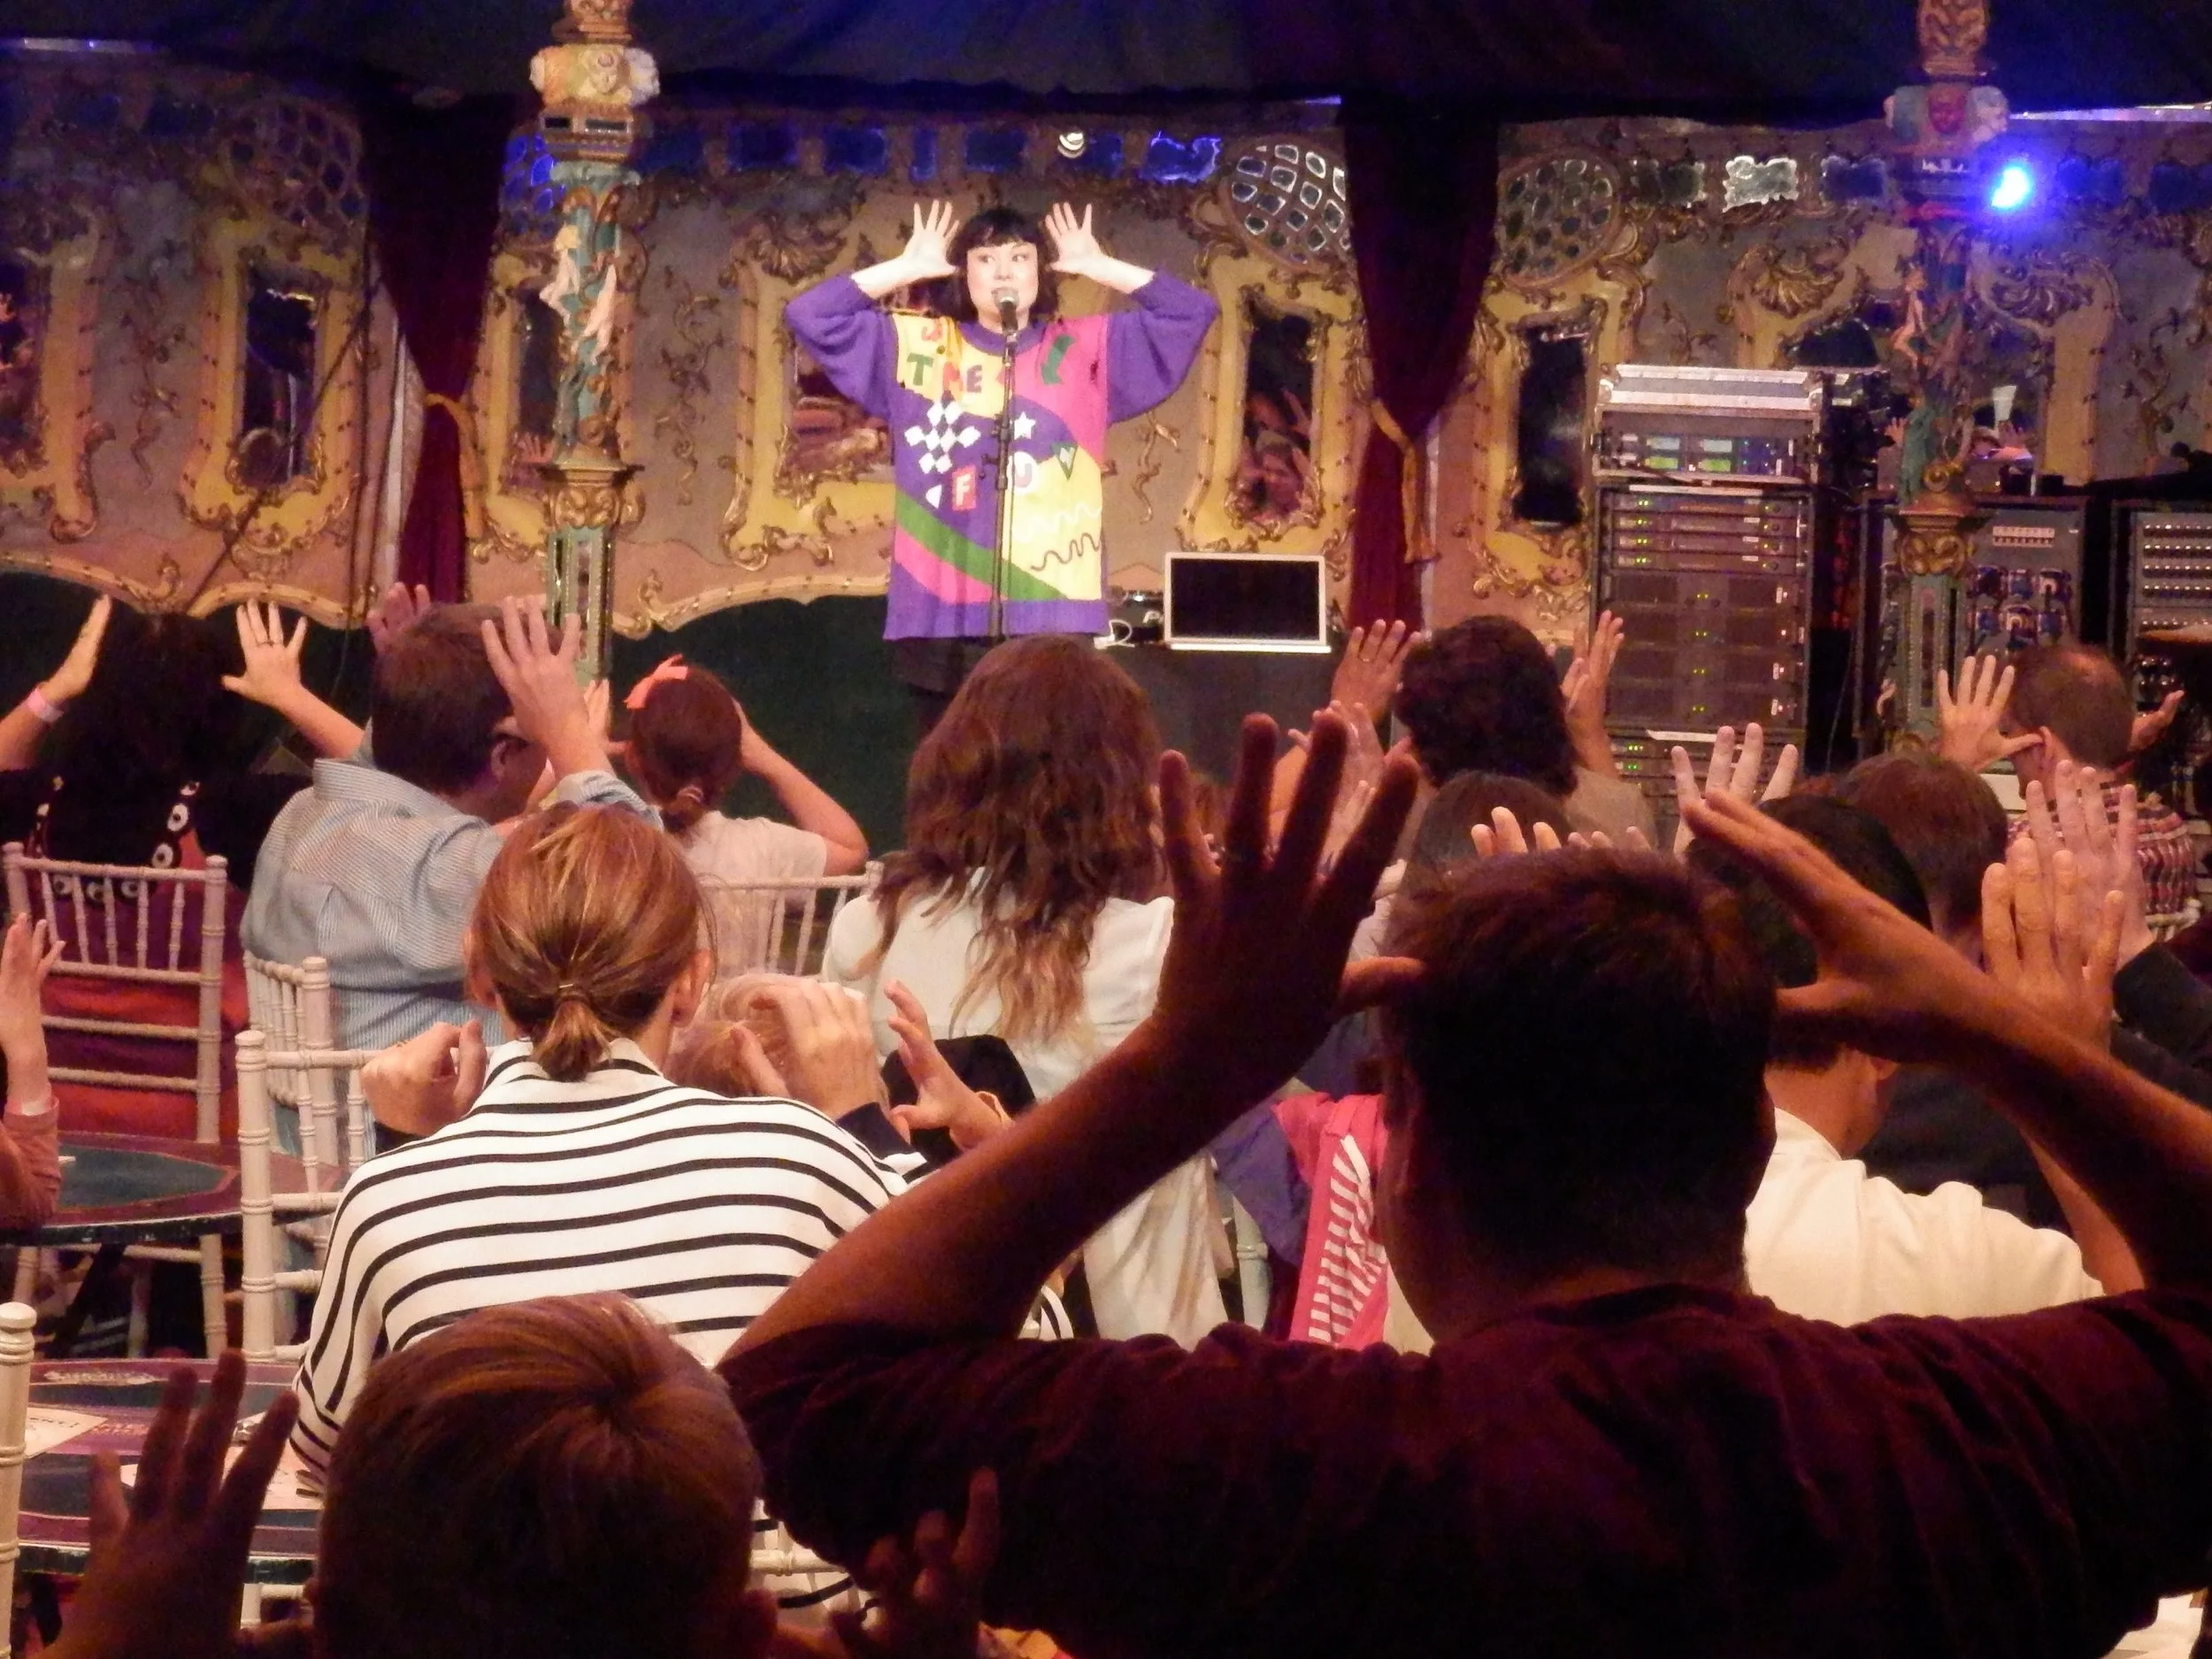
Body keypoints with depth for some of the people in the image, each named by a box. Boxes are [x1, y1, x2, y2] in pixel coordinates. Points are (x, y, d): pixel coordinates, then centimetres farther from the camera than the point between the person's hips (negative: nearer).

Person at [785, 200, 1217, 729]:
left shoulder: (1082, 350, 11)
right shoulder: (920, 345, 12)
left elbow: (1192, 311, 10)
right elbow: (810, 316, 9)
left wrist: (1098, 267, 9)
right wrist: (906, 268, 8)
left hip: (1054, 617, -1)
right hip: (943, 617, 1)